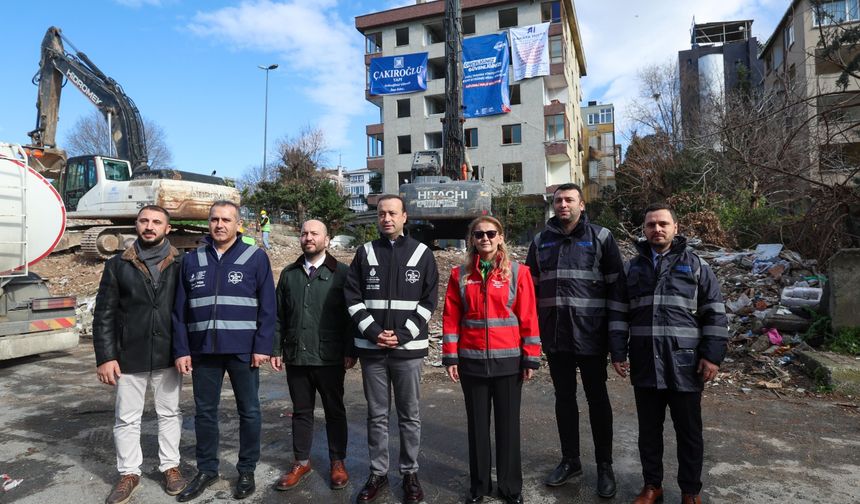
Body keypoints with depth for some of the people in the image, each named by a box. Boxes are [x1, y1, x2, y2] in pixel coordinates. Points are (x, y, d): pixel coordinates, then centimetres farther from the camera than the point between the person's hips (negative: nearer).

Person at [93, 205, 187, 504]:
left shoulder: (181, 265, 1)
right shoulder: (118, 265, 3)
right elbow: (104, 314, 1)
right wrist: (105, 356, -5)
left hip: (168, 356, 0)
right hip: (129, 356, 1)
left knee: (169, 414, 12)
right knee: (126, 418, 10)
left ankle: (170, 466, 27)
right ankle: (129, 473, 26)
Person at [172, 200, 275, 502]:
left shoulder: (256, 258, -2)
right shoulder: (192, 260, 8)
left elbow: (267, 306, -4)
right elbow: (180, 311, 9)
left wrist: (262, 347, -10)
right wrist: (181, 350, 2)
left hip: (243, 350, -3)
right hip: (203, 351, 3)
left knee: (248, 412, 8)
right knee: (205, 412, 13)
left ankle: (247, 471, 24)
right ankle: (206, 470, 30)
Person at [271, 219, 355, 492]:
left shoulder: (341, 272, -3)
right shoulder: (289, 274, 10)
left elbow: (351, 314, -6)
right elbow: (279, 315, 11)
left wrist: (350, 351, -9)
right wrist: (276, 349, 6)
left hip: (330, 358, -3)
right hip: (296, 356, 4)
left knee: (334, 411, 10)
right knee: (301, 411, 14)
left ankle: (337, 462, 25)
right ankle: (301, 462, 29)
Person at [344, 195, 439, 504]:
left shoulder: (422, 254, 2)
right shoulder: (365, 253, 6)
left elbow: (428, 301, -1)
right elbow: (352, 297, 2)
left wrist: (403, 334, -10)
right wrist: (372, 331, -10)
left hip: (408, 348, -1)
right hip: (371, 348, 1)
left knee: (409, 415, 9)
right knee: (376, 415, 12)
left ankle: (410, 473, 24)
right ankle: (378, 472, 26)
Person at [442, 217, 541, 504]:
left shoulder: (518, 272, -2)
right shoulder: (460, 275, 3)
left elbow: (529, 317, -3)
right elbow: (451, 318, 3)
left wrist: (531, 359, -4)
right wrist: (450, 357, -1)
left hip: (508, 361, -1)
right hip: (471, 362, 2)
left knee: (508, 425, 10)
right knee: (477, 425, 13)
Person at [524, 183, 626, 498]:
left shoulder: (600, 237, -2)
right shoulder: (541, 241, 9)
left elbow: (617, 285, -4)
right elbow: (531, 287, 13)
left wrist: (617, 331, -9)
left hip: (590, 334, -3)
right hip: (554, 336, 3)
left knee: (597, 399, 10)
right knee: (564, 398, 14)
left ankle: (604, 465, 26)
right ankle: (570, 460, 31)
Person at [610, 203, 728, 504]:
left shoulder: (696, 265, 4)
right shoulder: (633, 267, 10)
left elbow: (714, 313, 1)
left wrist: (713, 355, -7)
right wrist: (618, 352, 4)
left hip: (684, 364, -2)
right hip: (644, 364, 2)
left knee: (689, 432, 10)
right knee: (648, 429, 13)